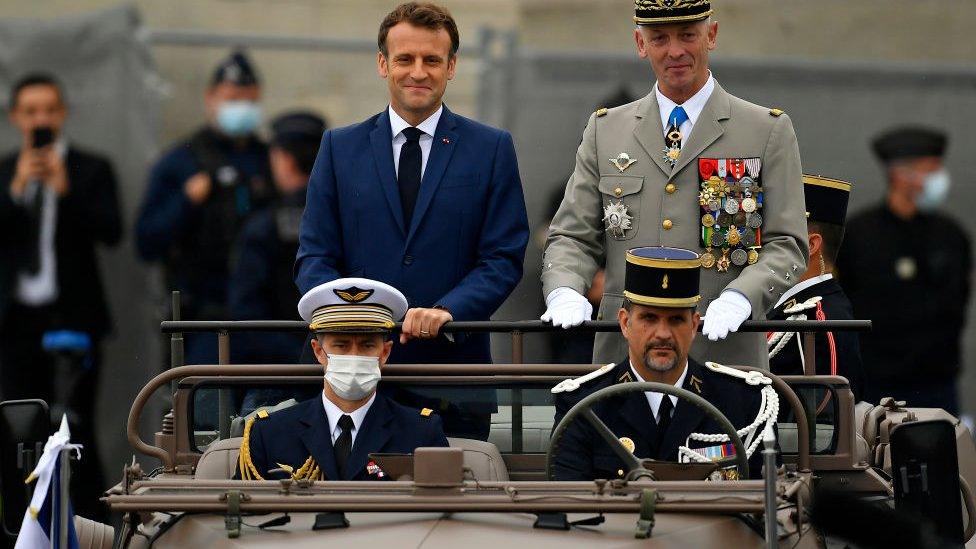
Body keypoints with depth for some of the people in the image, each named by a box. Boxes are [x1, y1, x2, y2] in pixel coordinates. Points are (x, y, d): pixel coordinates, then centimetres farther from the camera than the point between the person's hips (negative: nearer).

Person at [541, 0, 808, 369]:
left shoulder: (769, 131, 6)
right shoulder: (605, 130, 13)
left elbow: (786, 245, 0)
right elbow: (573, 238, 10)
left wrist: (739, 298, -19)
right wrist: (564, 293, -12)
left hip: (724, 353, -2)